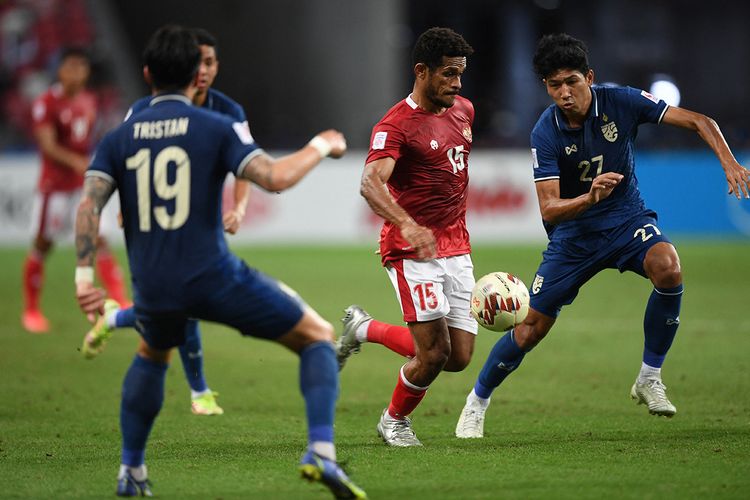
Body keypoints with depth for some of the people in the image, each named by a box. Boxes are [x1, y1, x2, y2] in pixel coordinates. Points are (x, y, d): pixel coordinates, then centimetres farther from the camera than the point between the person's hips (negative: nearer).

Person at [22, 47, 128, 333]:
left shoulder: (89, 102, 6)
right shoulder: (47, 103, -13)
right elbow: (48, 146, -22)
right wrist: (76, 162, -35)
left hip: (85, 183, 5)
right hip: (55, 184, -5)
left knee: (99, 239, -6)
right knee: (42, 245, 5)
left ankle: (120, 303, -10)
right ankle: (31, 311, 18)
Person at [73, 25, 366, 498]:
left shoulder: (119, 138, 7)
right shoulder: (217, 128, -4)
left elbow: (89, 204, -6)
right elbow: (274, 177, -16)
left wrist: (84, 277, -7)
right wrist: (320, 147, 0)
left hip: (153, 290, 4)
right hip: (214, 278, -4)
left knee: (151, 355, 38)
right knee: (319, 336, 10)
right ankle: (320, 451, -10)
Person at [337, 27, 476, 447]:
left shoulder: (464, 110, 10)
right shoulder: (396, 125, -15)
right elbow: (371, 182, -31)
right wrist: (407, 224, -47)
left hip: (457, 250, 7)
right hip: (412, 251, -7)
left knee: (459, 359, 2)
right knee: (434, 353, -13)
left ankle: (364, 329, 25)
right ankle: (395, 421, 17)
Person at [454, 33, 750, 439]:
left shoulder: (620, 101, -16)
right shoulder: (545, 133, -18)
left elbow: (698, 122, -12)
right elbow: (549, 209, -24)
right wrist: (589, 197, -44)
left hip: (627, 220, 1)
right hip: (574, 233, -1)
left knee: (668, 268, -32)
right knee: (531, 327, -2)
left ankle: (649, 379, -15)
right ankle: (477, 402, 24)